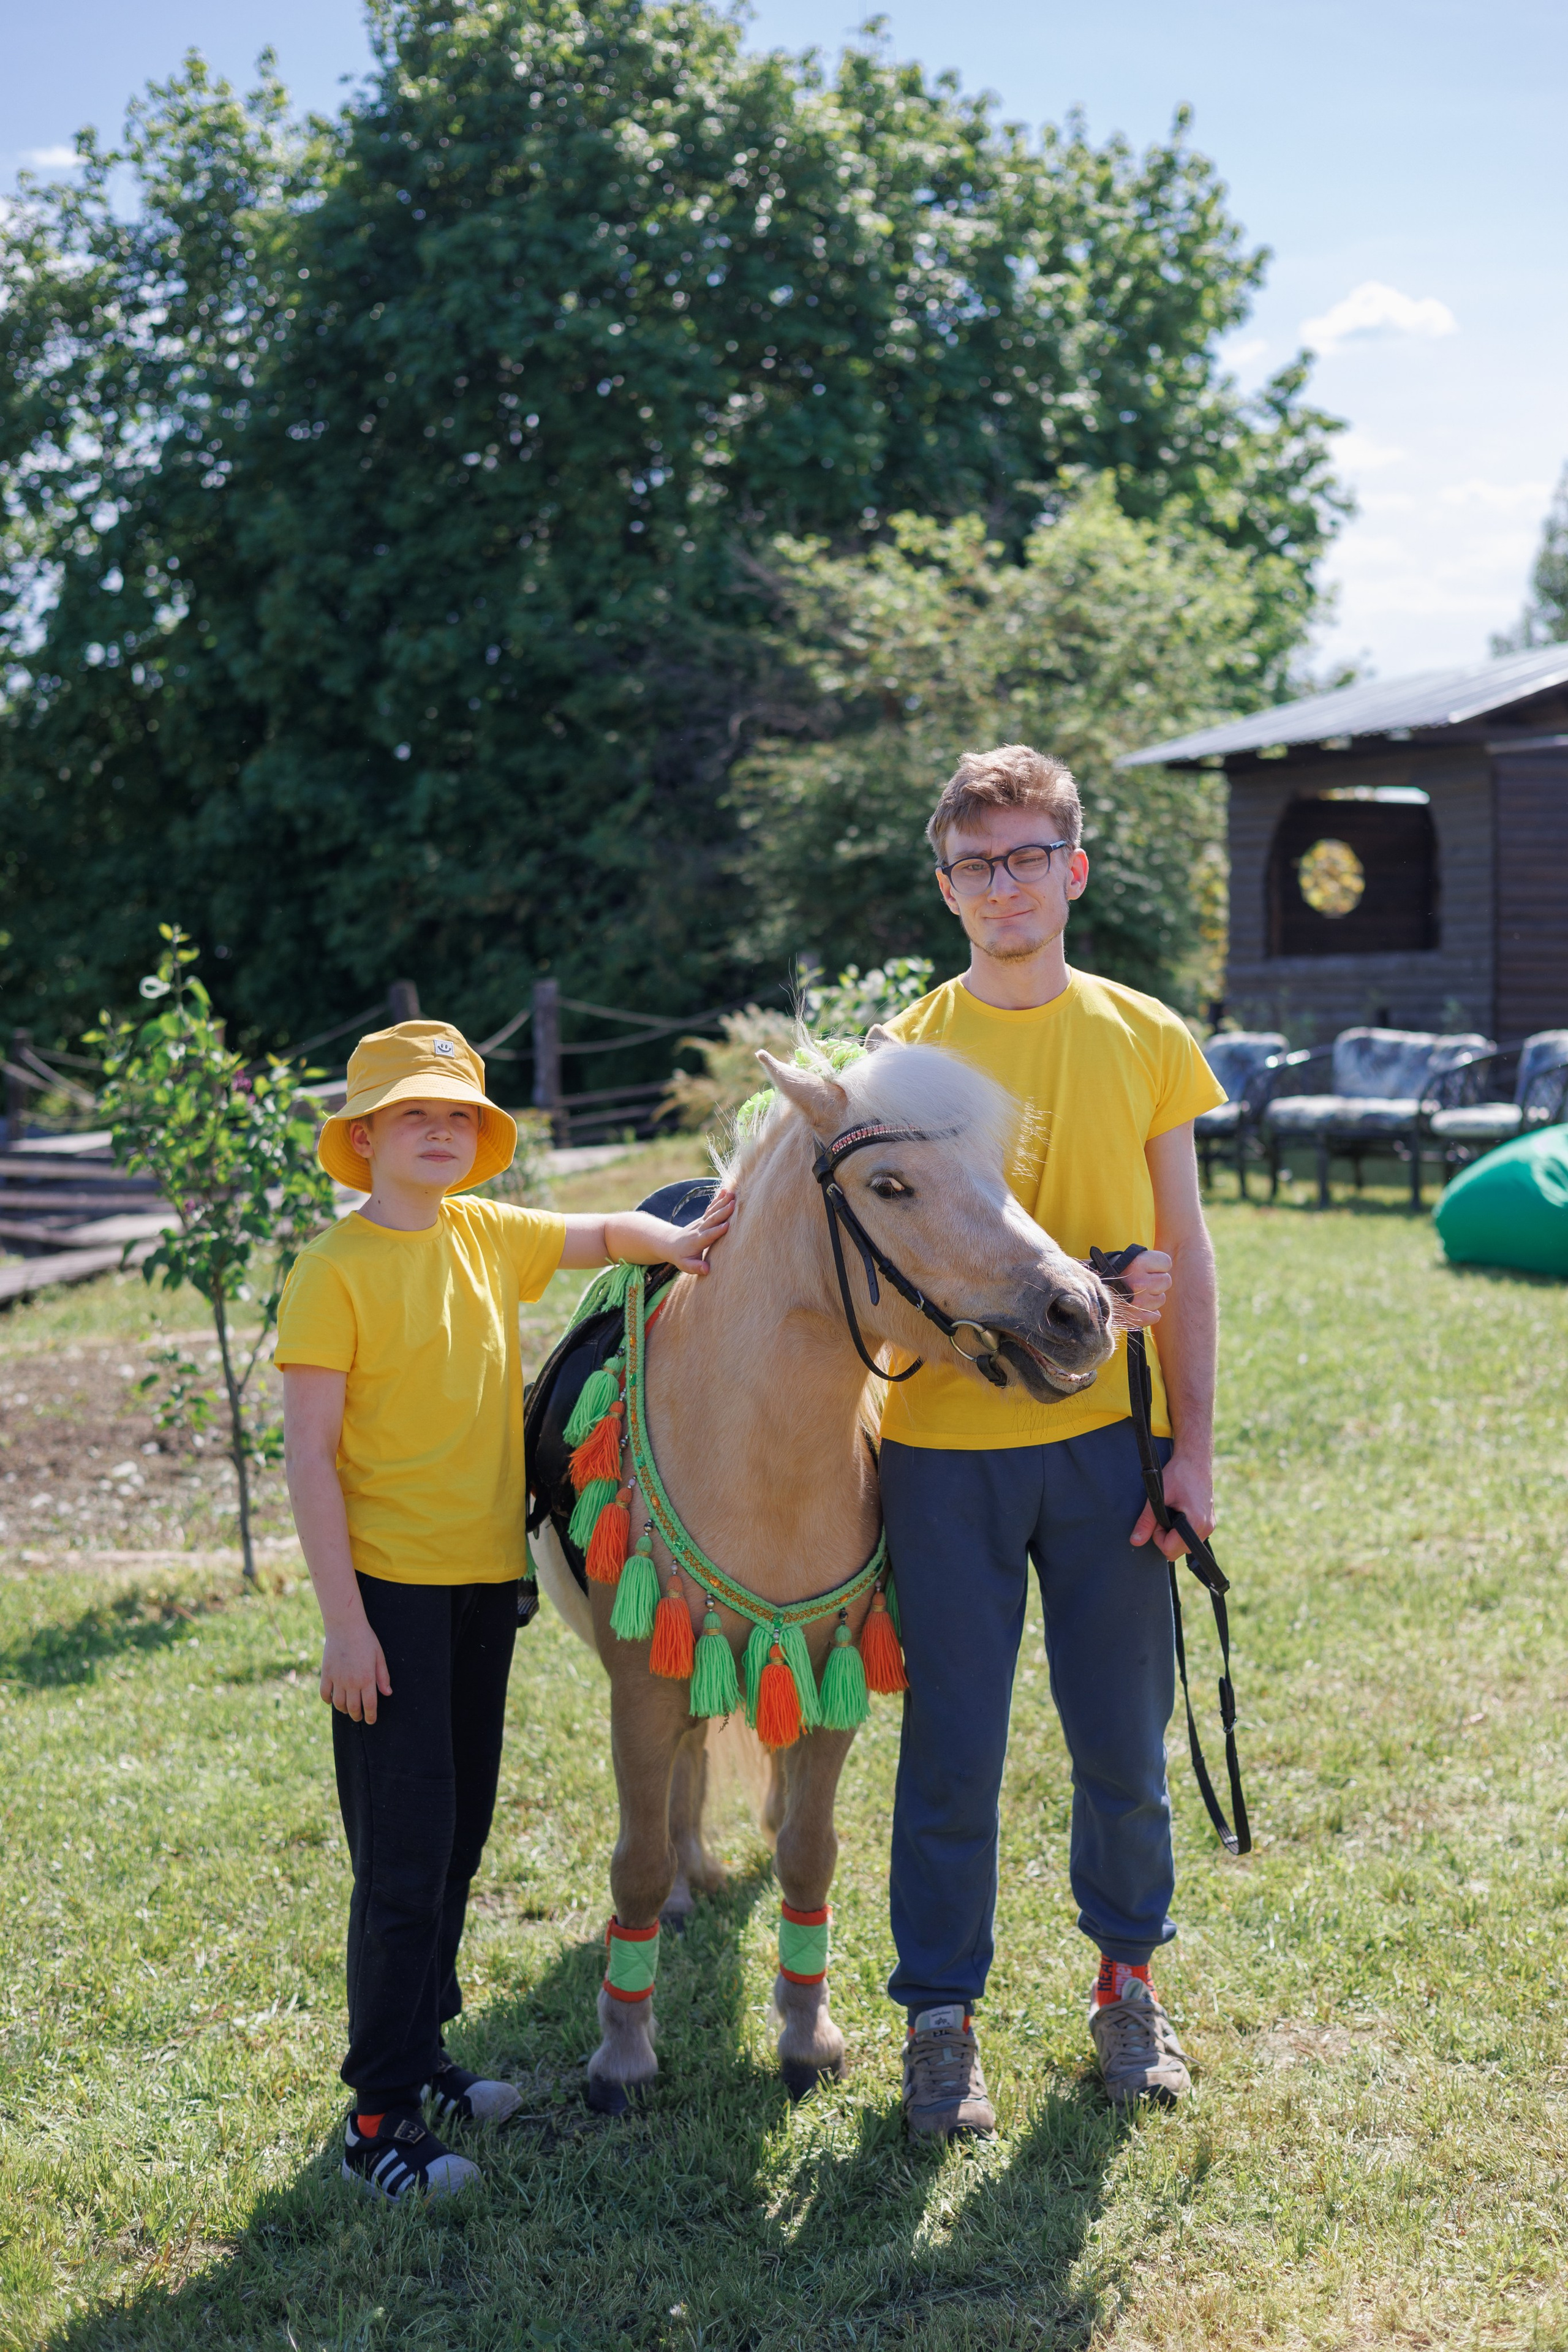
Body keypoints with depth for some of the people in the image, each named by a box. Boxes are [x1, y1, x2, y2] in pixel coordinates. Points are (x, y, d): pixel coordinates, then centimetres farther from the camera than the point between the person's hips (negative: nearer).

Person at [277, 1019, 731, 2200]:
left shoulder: (491, 1237, 6)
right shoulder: (335, 1269, -11)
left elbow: (611, 1234, 21)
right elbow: (309, 1451, -13)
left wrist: (680, 1242, -2)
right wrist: (342, 1617, -17)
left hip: (487, 1575, 7)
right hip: (390, 1585, -7)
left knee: (461, 1831, 15)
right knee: (404, 1848, -5)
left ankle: (420, 2048, 31)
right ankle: (378, 2112, 5)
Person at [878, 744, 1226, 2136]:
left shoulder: (1147, 1041, 3)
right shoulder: (905, 1054, 0)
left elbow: (1185, 1255, 5)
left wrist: (1193, 1444, -2)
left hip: (1109, 1443, 1)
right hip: (948, 1449, -1)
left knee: (1125, 1734, 11)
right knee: (952, 1742, 4)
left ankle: (1128, 1976, 33)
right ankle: (941, 2013, 20)